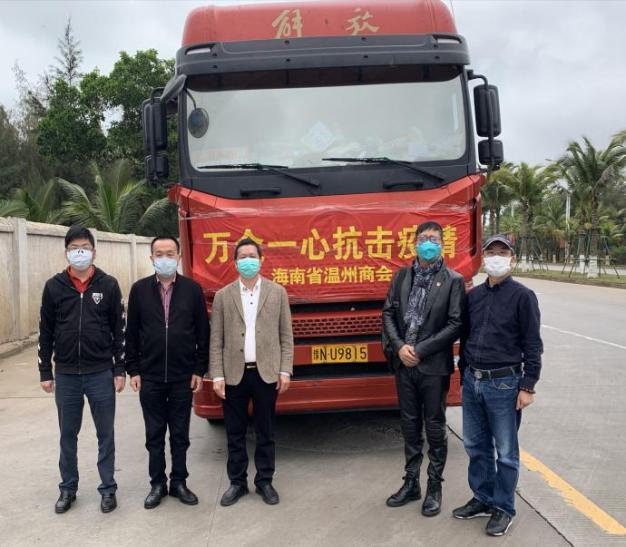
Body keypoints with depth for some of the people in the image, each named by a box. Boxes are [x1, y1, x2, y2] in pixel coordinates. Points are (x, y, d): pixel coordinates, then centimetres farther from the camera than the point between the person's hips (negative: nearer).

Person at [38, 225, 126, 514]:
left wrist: (119, 369, -2)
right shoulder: (54, 286, 1)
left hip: (101, 373, -1)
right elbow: (45, 332, 5)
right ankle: (68, 489, 28)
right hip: (66, 374, 1)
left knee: (105, 434, 8)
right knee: (68, 435, 13)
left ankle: (108, 489, 21)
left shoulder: (108, 285, -1)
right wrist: (45, 372, 4)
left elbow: (119, 329, 1)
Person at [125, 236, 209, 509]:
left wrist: (200, 370, -2)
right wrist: (133, 370, 0)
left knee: (180, 434, 10)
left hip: (183, 377, 0)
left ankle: (179, 482, 24)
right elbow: (132, 333, 4)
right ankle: (157, 484, 23)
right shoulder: (139, 289, 1)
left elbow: (203, 332, 1)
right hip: (150, 377, 1)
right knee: (154, 435, 10)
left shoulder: (192, 289, -1)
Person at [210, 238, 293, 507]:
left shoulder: (277, 292, 4)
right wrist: (217, 376, -4)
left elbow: (286, 335, 4)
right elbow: (216, 340, 2)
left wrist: (285, 371, -3)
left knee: (265, 433, 9)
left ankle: (264, 481, 23)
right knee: (235, 434, 9)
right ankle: (237, 482, 24)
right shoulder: (223, 296, 3)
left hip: (266, 373, 0)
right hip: (234, 374, 0)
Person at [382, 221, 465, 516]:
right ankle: (411, 483, 27)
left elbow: (455, 324, -11)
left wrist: (420, 350, -14)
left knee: (435, 428, 7)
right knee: (410, 426, 14)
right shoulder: (401, 276, 7)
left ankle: (434, 487, 22)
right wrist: (399, 347, -10)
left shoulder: (453, 280, -6)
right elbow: (388, 313, 5)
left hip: (434, 366, -4)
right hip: (404, 363, 4)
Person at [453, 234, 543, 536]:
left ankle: (503, 509, 21)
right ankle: (483, 499, 31)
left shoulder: (522, 296, -7)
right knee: (476, 446, 14)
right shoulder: (473, 295, 8)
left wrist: (527, 387, -11)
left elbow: (532, 345, -7)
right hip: (472, 381, 5)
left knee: (505, 451, 6)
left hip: (504, 383, -5)